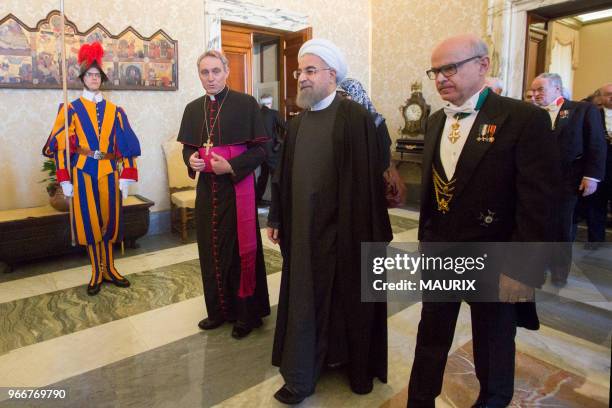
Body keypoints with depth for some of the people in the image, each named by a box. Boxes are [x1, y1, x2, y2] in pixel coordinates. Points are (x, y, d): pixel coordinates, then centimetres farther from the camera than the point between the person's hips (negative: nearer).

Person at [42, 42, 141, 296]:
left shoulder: (114, 110, 9)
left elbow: (126, 145, 5)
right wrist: (65, 180, -7)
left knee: (109, 220, 7)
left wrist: (126, 176, -2)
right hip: (83, 172, -2)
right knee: (90, 221, 4)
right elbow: (60, 146, -1)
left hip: (109, 172, 2)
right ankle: (97, 272, 15)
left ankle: (109, 269, 20)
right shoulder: (71, 109, 3)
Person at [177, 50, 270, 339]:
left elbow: (260, 148, -8)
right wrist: (190, 160, -7)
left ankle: (247, 313, 19)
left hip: (238, 186, -5)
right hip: (207, 188, 5)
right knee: (211, 249, 10)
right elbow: (187, 146, 16)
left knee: (240, 248, 2)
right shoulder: (193, 108, 9)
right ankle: (219, 309, 28)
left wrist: (231, 166, -20)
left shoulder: (246, 103, -7)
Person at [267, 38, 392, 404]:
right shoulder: (298, 123, 8)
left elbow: (368, 178, -14)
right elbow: (284, 177, 11)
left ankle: (358, 365, 37)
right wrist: (277, 219, 13)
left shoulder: (355, 117, -11)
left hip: (342, 231, -5)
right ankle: (301, 377, 30)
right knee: (304, 302, 13)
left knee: (349, 300, 13)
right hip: (303, 230, 5)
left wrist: (366, 233, -14)